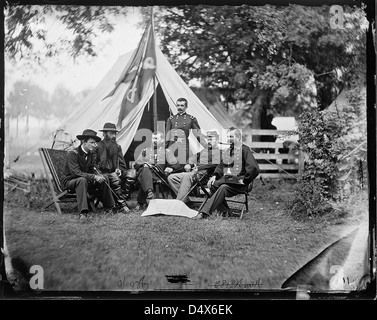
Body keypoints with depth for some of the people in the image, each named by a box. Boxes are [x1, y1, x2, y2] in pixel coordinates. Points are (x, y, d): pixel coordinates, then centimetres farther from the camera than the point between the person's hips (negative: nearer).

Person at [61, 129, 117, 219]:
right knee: (82, 180, -39)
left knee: (104, 178, -6)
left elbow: (92, 169, 4)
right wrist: (94, 177, -36)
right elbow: (76, 172, -30)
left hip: (84, 181, 8)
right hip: (69, 181, -7)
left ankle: (109, 207, -1)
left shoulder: (91, 154, 2)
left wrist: (99, 176, -20)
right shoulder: (73, 154, -22)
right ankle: (82, 212, -46)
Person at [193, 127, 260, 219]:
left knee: (223, 187, -32)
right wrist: (215, 176, 5)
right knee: (212, 185, -22)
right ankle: (224, 211, -16)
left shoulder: (244, 149, -5)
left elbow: (253, 168, -15)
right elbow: (221, 166, 24)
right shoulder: (227, 151, 19)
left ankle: (204, 212, -38)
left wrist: (244, 180, -14)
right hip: (226, 179, 7)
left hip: (238, 182, -7)